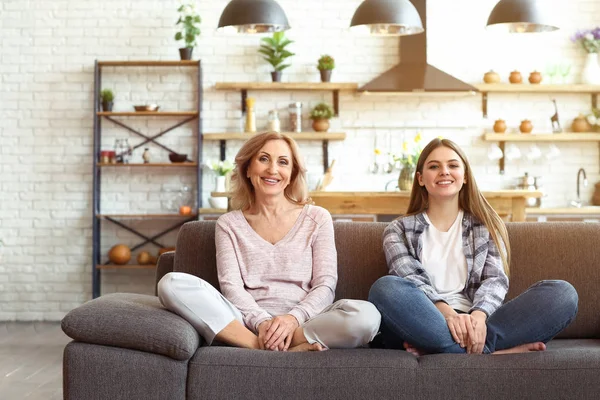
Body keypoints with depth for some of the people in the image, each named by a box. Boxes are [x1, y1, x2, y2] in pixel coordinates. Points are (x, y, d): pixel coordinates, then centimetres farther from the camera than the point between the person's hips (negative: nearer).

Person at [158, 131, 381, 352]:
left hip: (303, 323, 0)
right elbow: (230, 285, 1)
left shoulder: (317, 219, 11)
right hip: (247, 322, 1)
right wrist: (261, 322, -19)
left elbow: (325, 286, 3)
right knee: (172, 284, -24)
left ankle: (267, 349, -24)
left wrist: (294, 318, -18)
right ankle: (262, 345, -30)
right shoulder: (229, 224, 13)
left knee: (366, 315, -32)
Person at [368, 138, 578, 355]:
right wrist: (447, 313, -23)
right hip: (425, 324, -2)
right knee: (385, 287, -34)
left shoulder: (486, 226, 19)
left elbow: (495, 279, 4)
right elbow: (411, 280, -2)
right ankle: (490, 352, -31)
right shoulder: (399, 230, 15)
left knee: (562, 292, -20)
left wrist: (478, 315, -19)